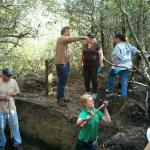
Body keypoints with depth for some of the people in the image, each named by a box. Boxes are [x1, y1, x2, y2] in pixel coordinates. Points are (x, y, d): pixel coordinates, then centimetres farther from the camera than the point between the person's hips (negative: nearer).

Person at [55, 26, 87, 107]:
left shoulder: (65, 40, 21)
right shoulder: (61, 38, -11)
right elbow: (72, 39, -24)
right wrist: (83, 37, -22)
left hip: (66, 63, 10)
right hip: (62, 64, -10)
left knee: (63, 82, 14)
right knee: (61, 82, -7)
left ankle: (61, 97, 23)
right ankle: (60, 99, -1)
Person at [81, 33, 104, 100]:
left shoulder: (96, 45, -3)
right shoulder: (84, 46, 11)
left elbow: (101, 54, -5)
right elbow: (82, 55, 18)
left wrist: (101, 62, -13)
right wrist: (81, 62, 15)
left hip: (94, 65, -4)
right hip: (86, 66, 4)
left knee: (94, 79, -4)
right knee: (86, 79, 7)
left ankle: (94, 93, 9)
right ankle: (87, 92, 22)